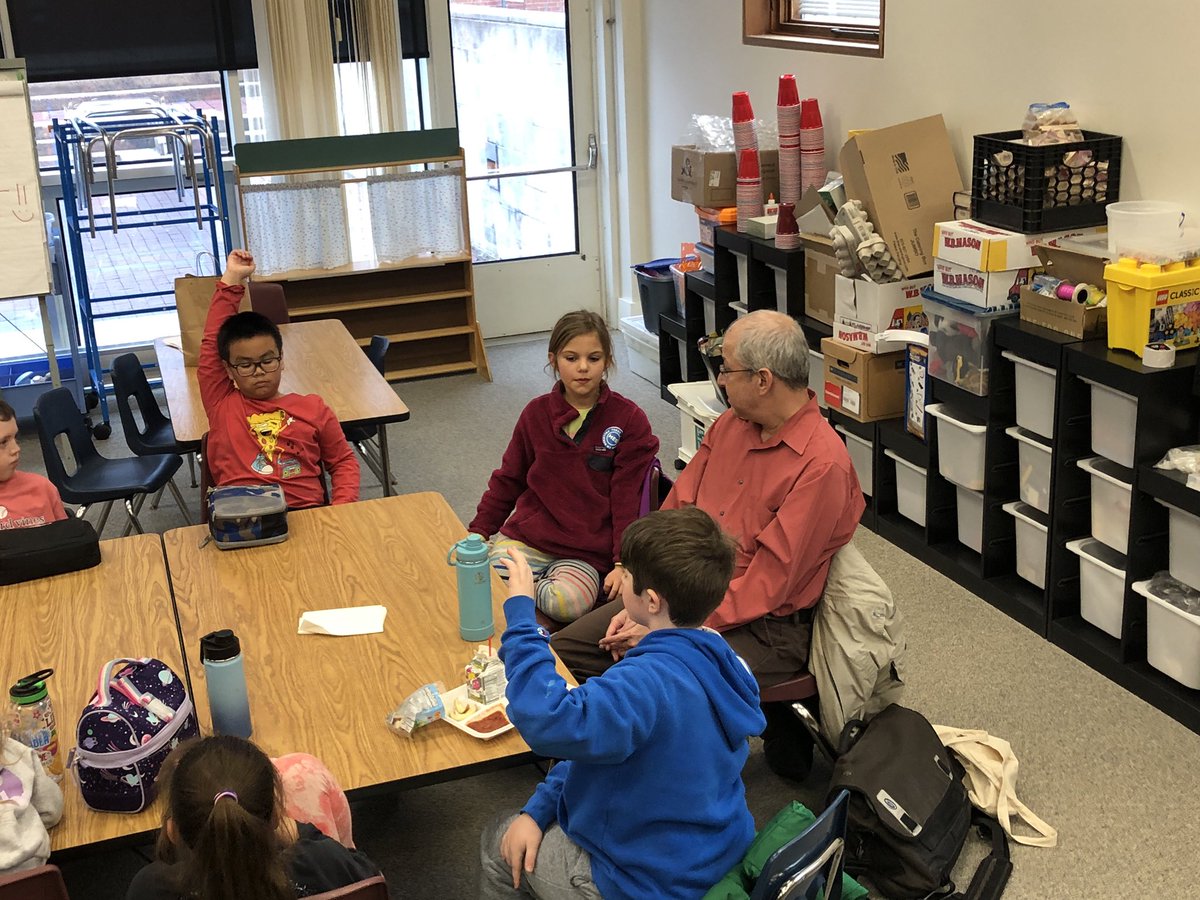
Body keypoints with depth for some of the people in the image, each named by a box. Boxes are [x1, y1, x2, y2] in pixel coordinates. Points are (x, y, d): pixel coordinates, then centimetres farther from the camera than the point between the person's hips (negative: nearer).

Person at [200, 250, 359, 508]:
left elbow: (343, 461, 19)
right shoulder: (222, 404, 14)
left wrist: (342, 509, 1)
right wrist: (231, 280, 12)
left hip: (306, 515, -1)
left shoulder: (312, 407, 17)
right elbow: (213, 342, 11)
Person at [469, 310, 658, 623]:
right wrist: (478, 533, 14)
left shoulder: (629, 420, -3)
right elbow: (507, 480, 17)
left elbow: (628, 498, -4)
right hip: (526, 536, 2)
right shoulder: (537, 413, 6)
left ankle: (533, 588, -3)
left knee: (568, 602, -31)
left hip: (586, 551, -2)